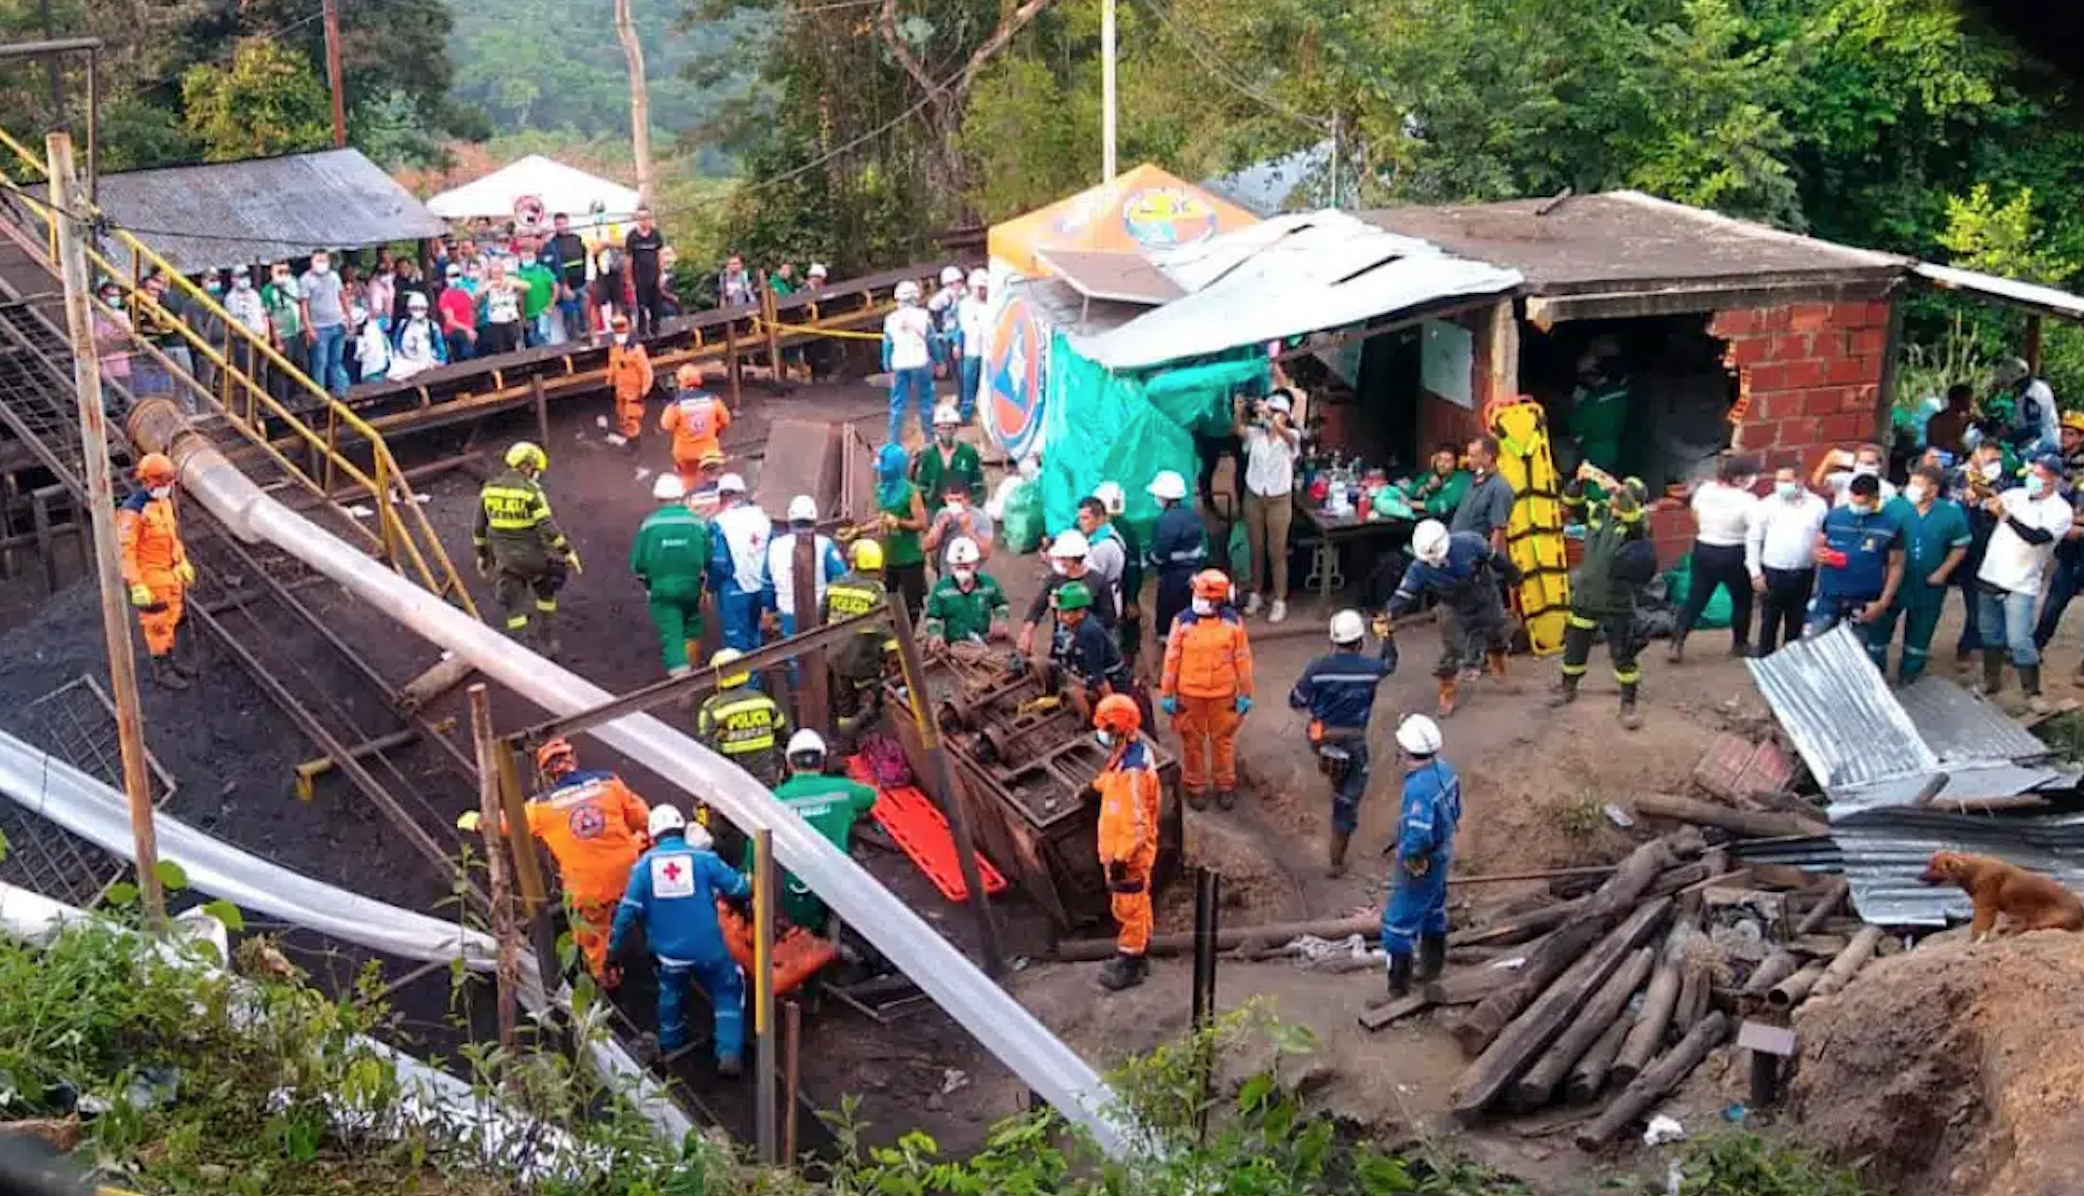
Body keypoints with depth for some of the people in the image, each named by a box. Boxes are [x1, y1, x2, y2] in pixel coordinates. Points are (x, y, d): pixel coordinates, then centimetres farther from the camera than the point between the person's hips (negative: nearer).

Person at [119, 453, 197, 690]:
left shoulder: (164, 502, 3)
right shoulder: (133, 511, -23)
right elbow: (125, 550, -23)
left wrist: (183, 563, 20)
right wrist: (136, 586, -24)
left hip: (170, 572, 8)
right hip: (150, 577, -8)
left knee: (171, 619, 18)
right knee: (157, 624, 3)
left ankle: (169, 661, 33)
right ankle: (161, 670, 15)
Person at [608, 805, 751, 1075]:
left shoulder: (645, 864, -2)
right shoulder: (703, 858, -6)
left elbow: (628, 910, -3)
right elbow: (741, 889, 0)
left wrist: (615, 946, 8)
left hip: (668, 952, 2)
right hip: (708, 948, -2)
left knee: (671, 994, 31)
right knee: (727, 995, 16)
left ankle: (671, 1047, 45)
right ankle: (729, 1054, 2)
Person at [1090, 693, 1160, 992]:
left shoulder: (1132, 771, -34)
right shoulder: (1133, 750, -4)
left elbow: (1137, 823, -31)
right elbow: (1112, 777, 21)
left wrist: (1121, 859, -25)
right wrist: (1097, 787, 38)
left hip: (1129, 853, -9)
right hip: (1130, 848, 9)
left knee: (1128, 909, 8)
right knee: (1137, 905, 23)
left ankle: (1131, 966, 24)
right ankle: (1137, 955, 40)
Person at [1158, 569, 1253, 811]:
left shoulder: (1233, 622, -8)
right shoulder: (1183, 622, -11)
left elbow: (1242, 659, 0)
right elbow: (1171, 658, -5)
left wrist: (1245, 693, 1)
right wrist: (1166, 694, -3)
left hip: (1223, 695, 1)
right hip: (1190, 694, 0)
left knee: (1223, 740, 14)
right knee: (1192, 742, 11)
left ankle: (1226, 786, 31)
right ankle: (1195, 787, 28)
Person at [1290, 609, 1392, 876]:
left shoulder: (1317, 668, -14)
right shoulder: (1371, 668, -11)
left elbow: (1295, 702, -4)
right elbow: (1390, 664, 14)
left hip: (1323, 741, 1)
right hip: (1354, 744, -1)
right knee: (1347, 804, 10)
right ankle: (1336, 862, 16)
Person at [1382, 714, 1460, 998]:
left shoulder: (1419, 788, -34)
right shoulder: (1444, 769, -7)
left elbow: (1418, 837, -39)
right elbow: (1455, 811, 7)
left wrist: (1406, 855, -20)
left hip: (1420, 865, -9)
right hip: (1441, 855, 9)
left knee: (1398, 925, 2)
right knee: (1433, 911, 27)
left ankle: (1397, 988, 10)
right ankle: (1431, 966, 47)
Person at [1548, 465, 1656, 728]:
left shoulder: (1635, 523, -13)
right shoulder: (1598, 512, 1)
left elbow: (1631, 511, -35)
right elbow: (1571, 502, -6)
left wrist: (1615, 487, -48)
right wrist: (1580, 480, -24)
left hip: (1617, 603, -5)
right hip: (1585, 597, 5)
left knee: (1622, 655, -1)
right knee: (1575, 646, 19)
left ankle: (1628, 705, 10)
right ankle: (1567, 688, 41)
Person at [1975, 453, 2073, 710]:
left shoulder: (2061, 510, -10)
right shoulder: (2015, 494, 5)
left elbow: (2036, 537, -24)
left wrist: (2006, 516, -31)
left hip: (2020, 585, -5)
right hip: (1990, 576, 5)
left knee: (2019, 640, -9)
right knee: (1990, 634, 15)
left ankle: (2033, 692, 3)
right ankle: (1991, 680, 31)